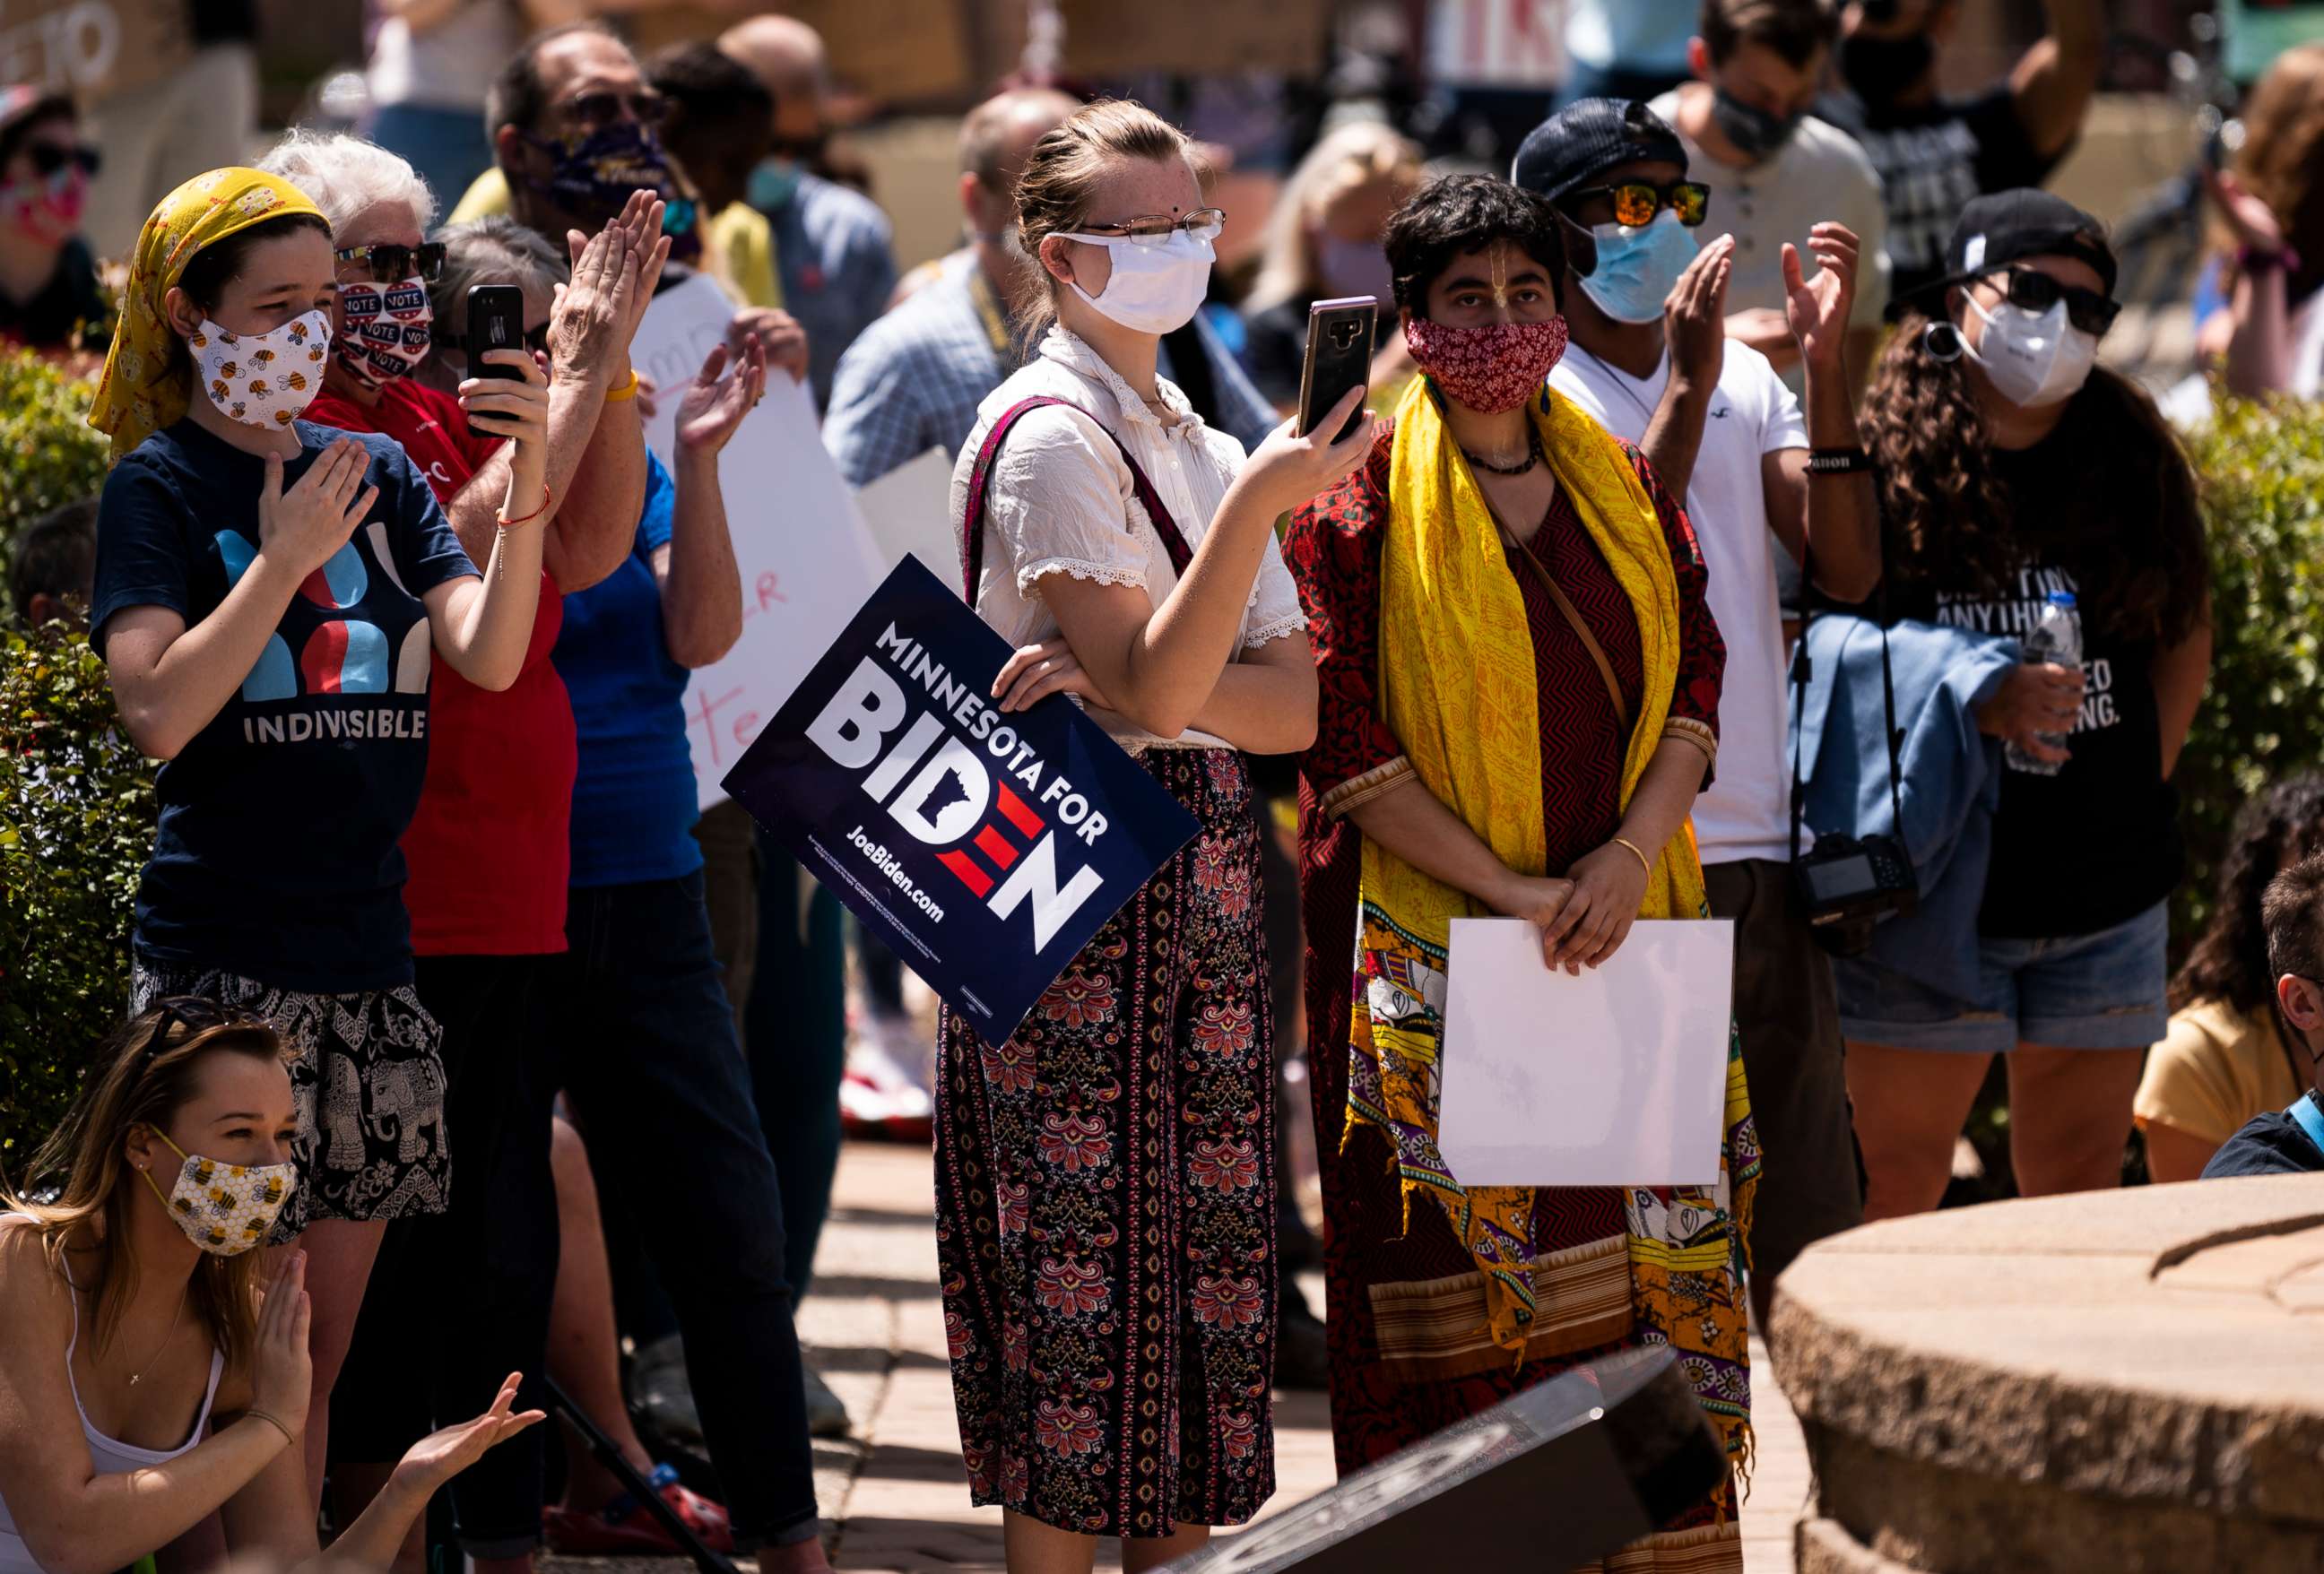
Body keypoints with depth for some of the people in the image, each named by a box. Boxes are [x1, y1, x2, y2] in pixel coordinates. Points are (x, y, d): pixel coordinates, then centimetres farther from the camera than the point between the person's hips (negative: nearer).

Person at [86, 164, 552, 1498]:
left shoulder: (377, 473, 13)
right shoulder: (162, 487, -1)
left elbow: (491, 655, -1)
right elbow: (160, 715, -13)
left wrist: (529, 477, -15)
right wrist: (287, 558, -17)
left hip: (371, 960, 5)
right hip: (226, 968, -5)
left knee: (324, 1349, 9)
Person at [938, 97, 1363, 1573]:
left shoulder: (1206, 449, 16)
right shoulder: (1049, 437, -9)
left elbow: (1306, 700, 4)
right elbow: (1160, 686, -17)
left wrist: (1110, 684, -13)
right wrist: (1256, 508, -27)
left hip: (1202, 871, 8)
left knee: (1199, 1257, 7)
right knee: (1084, 1263, -7)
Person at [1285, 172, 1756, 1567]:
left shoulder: (1624, 485, 12)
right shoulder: (1362, 501, -2)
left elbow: (1699, 681, 8)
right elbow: (1342, 741, -7)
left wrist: (1630, 853, -9)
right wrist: (1509, 889, -13)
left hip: (1625, 925, 4)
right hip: (1432, 949, -4)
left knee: (1648, 1266, 0)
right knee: (1461, 1280, -7)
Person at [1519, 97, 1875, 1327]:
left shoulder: (1744, 382, 15)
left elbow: (1848, 570, 3)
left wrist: (1826, 368, -6)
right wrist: (1688, 390, -19)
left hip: (1758, 853, 6)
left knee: (1799, 1231, 8)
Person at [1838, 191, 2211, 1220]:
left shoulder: (2133, 458, 6)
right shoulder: (1882, 462, -7)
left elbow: (2186, 635, 16)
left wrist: (2139, 776, 5)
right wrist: (1979, 704, -21)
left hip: (2107, 892, 4)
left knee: (2080, 1189, 8)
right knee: (1896, 1184, -1)